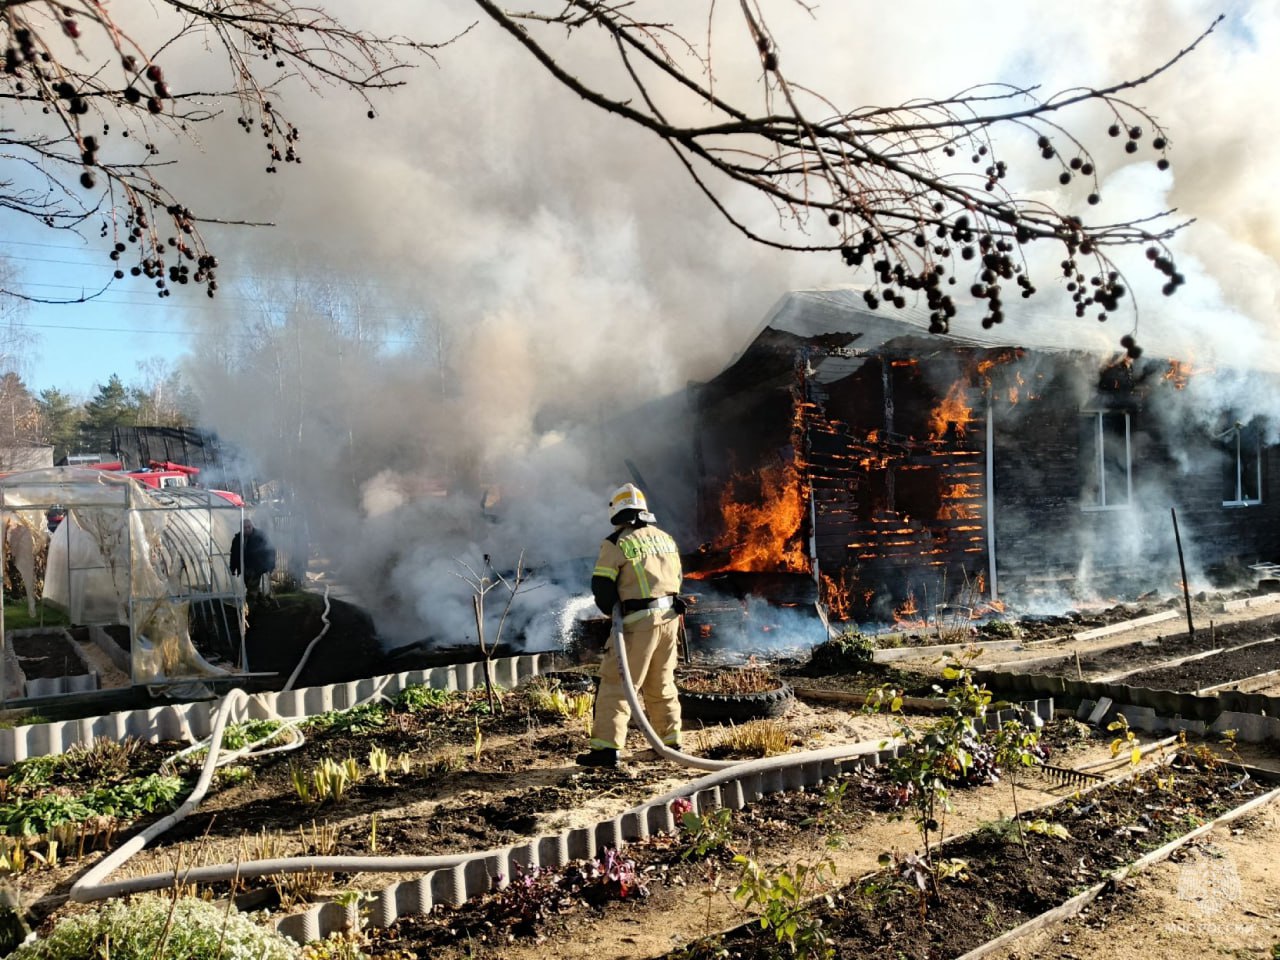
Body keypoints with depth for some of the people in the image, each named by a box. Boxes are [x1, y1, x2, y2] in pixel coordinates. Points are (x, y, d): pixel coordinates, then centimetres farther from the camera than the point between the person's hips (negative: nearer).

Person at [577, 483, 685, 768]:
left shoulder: (617, 543, -9)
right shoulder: (666, 539, 12)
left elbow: (601, 586, -10)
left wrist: (614, 611, 7)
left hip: (639, 621, -7)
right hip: (669, 616, 7)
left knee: (616, 683, -2)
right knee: (661, 685, 20)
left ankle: (606, 747, -5)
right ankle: (670, 741, 28)